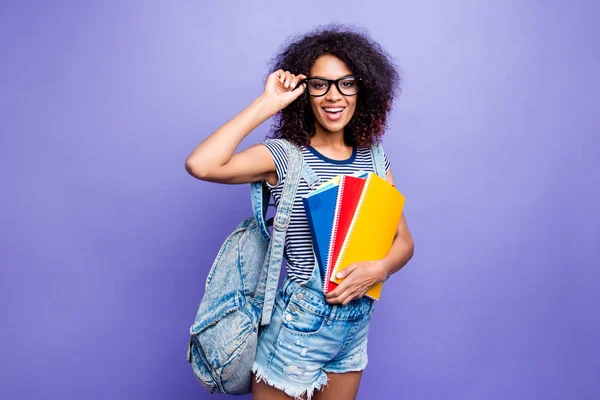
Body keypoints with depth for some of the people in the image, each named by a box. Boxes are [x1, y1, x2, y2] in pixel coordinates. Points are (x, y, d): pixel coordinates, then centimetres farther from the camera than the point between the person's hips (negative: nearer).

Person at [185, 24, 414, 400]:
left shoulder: (372, 161, 2)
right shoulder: (284, 156, -13)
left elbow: (404, 240, 4)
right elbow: (200, 165, -30)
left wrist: (379, 268, -18)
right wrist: (267, 104, -23)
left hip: (356, 323, 5)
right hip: (297, 326, -5)